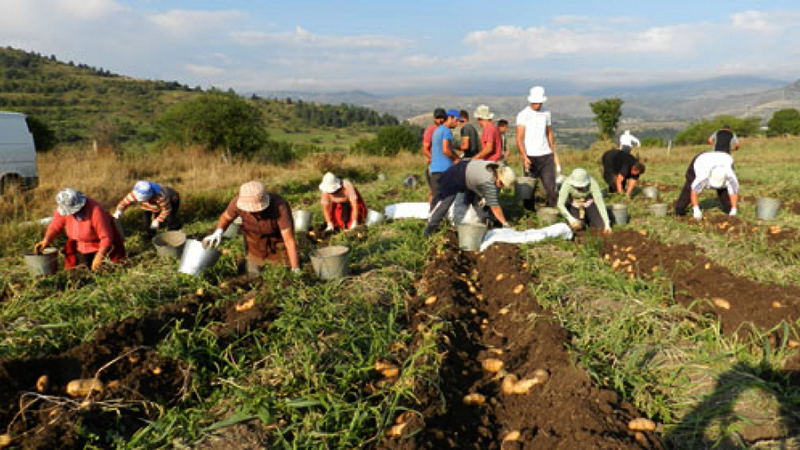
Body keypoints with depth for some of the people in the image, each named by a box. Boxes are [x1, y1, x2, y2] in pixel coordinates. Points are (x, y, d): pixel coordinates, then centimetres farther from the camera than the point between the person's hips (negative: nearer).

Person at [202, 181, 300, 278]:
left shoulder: (279, 207, -40)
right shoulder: (238, 201, -30)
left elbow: (289, 240, -37)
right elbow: (226, 217, -6)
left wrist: (295, 270, -38)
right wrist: (218, 232, -27)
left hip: (279, 238, -2)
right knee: (252, 275, 8)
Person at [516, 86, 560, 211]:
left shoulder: (546, 113, 11)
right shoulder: (523, 115, -4)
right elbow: (519, 139, -9)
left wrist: (553, 152, 20)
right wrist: (524, 157, -21)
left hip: (546, 155, 3)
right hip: (530, 157, -3)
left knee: (551, 186, -5)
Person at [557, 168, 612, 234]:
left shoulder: (592, 183, -32)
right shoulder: (567, 184, -33)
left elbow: (600, 202, -33)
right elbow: (560, 204, -34)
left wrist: (607, 223, -39)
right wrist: (570, 218, -49)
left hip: (589, 203, 0)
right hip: (573, 205, 0)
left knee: (601, 226, -14)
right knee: (577, 227, -21)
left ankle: (587, 218, 19)